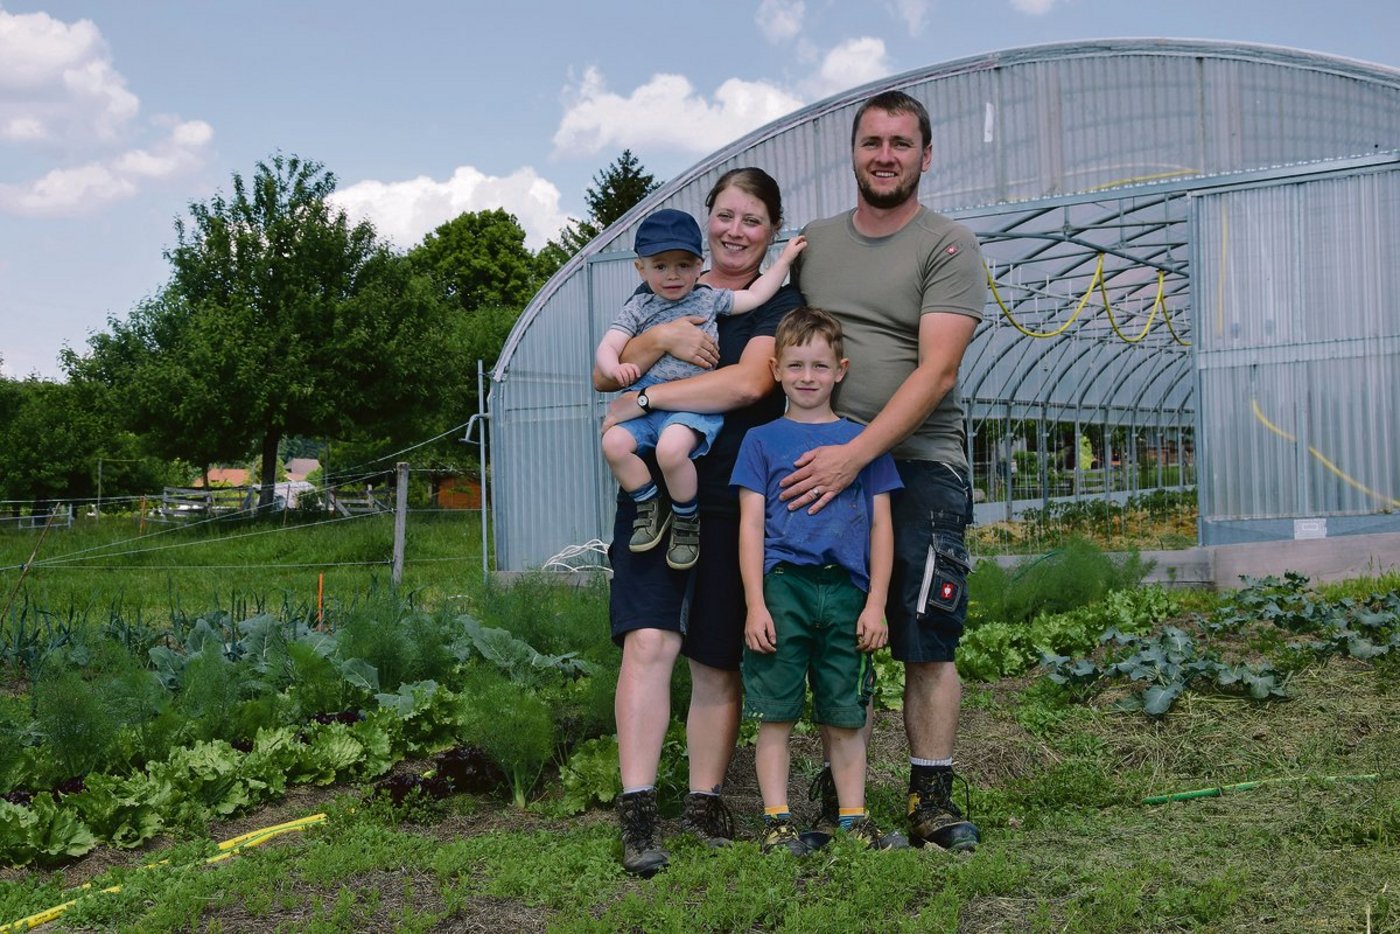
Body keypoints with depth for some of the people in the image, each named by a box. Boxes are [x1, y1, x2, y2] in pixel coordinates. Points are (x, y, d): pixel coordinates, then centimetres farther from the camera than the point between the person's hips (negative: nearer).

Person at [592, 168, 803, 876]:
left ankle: (705, 801, 19)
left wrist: (644, 398, -14)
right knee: (648, 640, -12)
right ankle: (637, 811, -10)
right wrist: (659, 339, -13)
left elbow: (748, 381, -16)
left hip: (735, 504, -1)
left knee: (716, 660, 6)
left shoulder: (779, 302, 3)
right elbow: (605, 375, 5)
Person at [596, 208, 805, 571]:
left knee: (671, 449, -33)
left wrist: (784, 259, 15)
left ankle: (687, 521, -7)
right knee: (614, 443, -23)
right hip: (644, 400, 3)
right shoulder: (638, 307, 13)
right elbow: (607, 347, 4)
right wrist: (615, 367, -19)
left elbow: (755, 295, 14)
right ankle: (651, 507, 2)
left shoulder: (709, 299, 15)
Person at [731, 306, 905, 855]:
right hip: (782, 587, -1)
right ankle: (777, 820, 10)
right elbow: (751, 526, 3)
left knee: (846, 717, 7)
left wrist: (876, 604, 3)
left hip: (846, 591, 1)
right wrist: (755, 604, -5)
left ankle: (854, 819, 17)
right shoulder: (762, 440, 8)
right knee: (775, 712, 1)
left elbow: (880, 526, 10)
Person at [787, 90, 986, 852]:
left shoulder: (948, 247, -1)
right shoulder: (813, 242, 14)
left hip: (918, 466, -4)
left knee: (926, 640, -4)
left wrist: (856, 454, -20)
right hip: (823, 467, 4)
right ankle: (836, 786, 17)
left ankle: (931, 796, 6)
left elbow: (937, 369, -12)